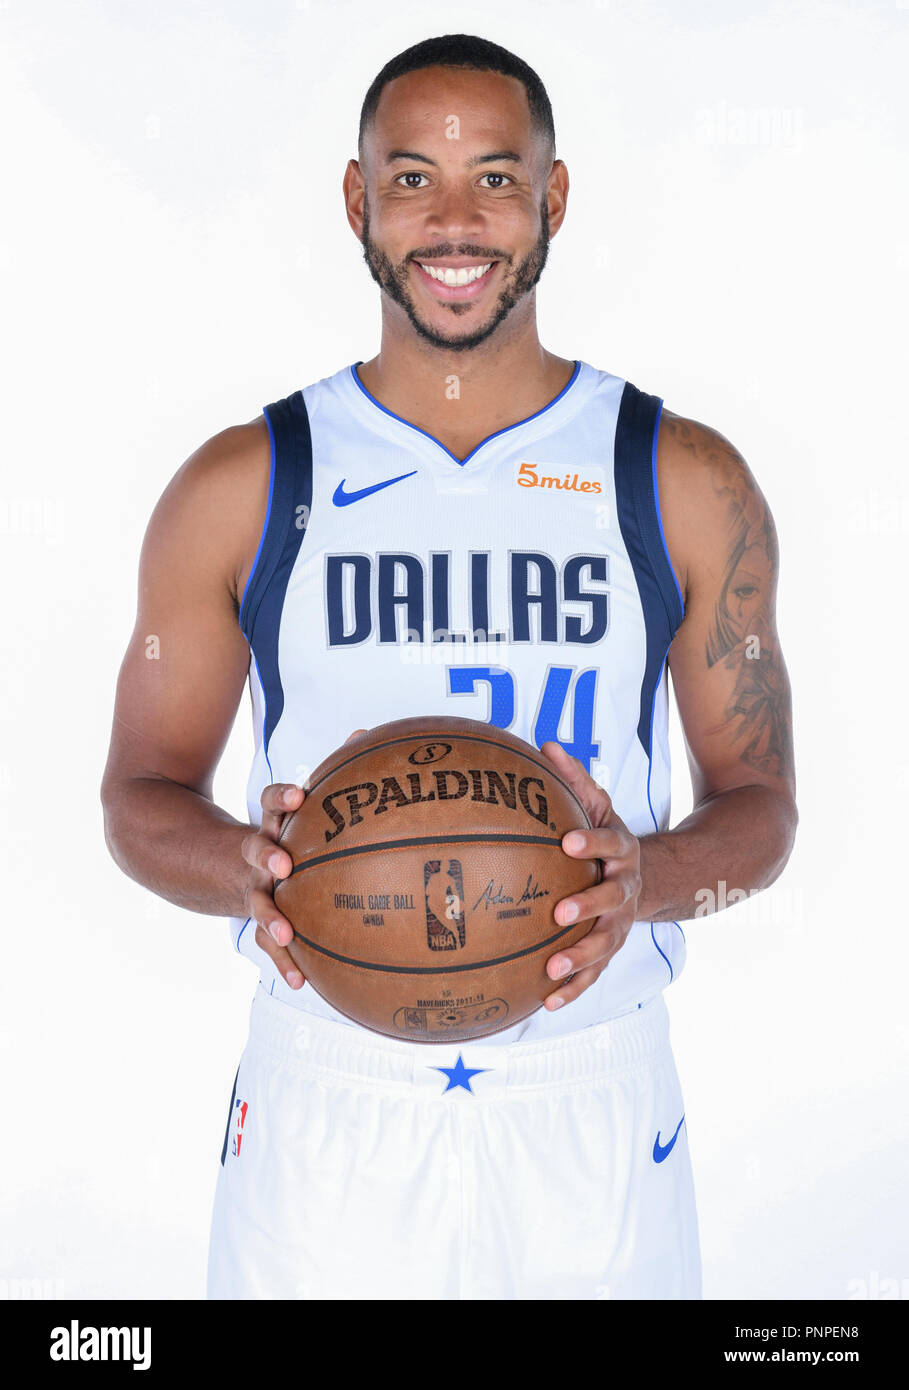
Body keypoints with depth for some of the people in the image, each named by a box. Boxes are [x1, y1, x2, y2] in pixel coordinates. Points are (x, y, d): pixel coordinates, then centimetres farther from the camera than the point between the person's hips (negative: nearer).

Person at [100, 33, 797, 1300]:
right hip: (324, 1109, 0)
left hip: (591, 1111, 1)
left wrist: (645, 877, -18)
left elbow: (759, 805, 3)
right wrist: (245, 869, -18)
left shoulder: (688, 486, -1)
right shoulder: (241, 490, -1)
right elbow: (143, 794, 4)